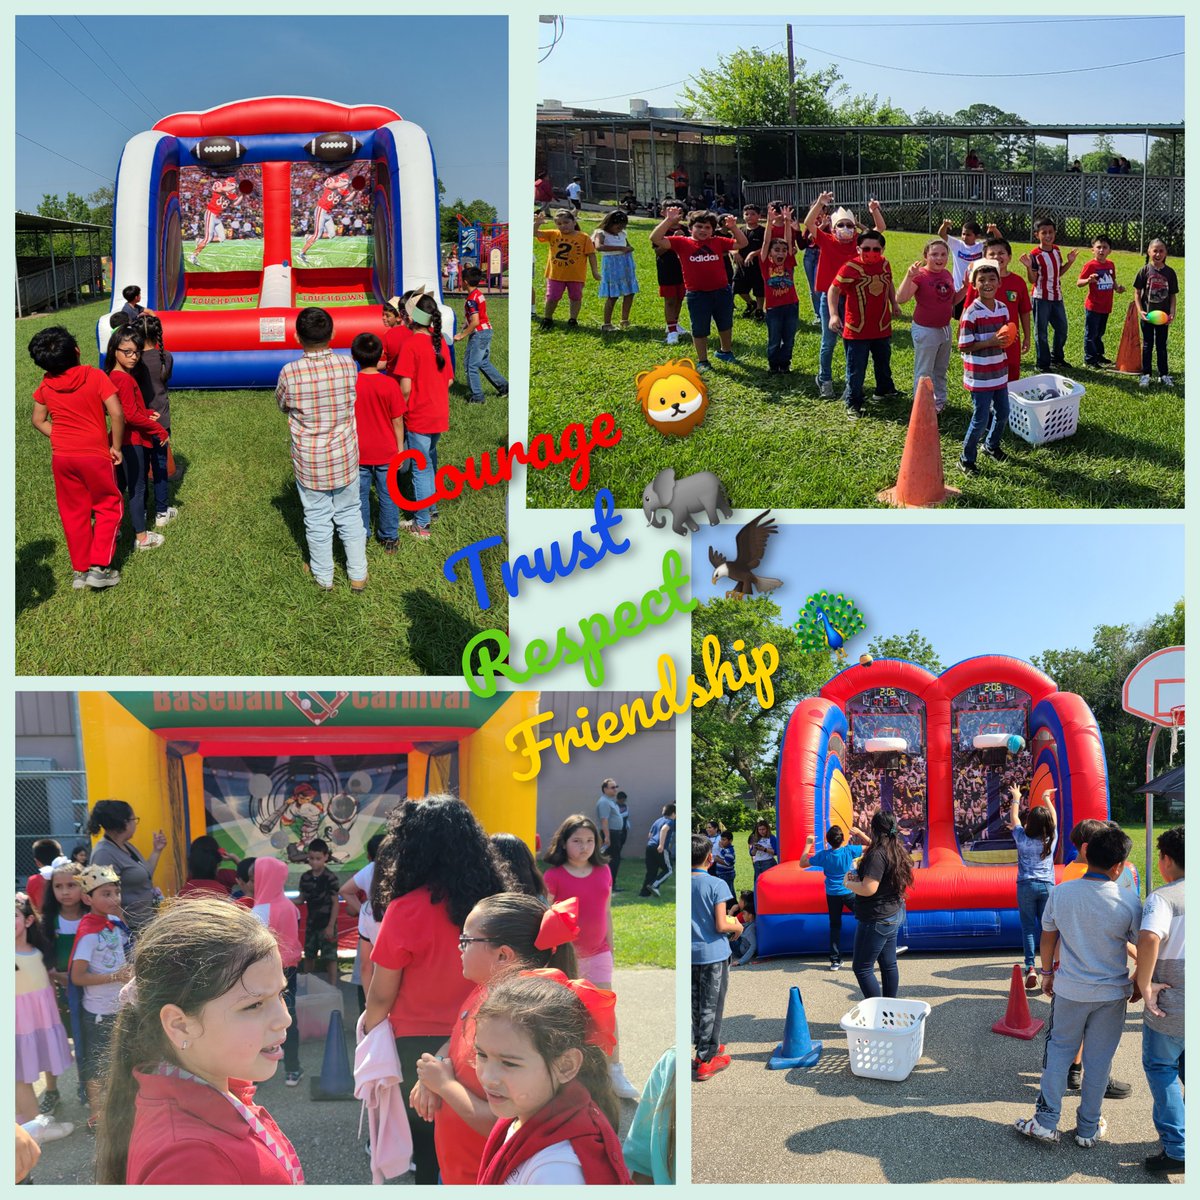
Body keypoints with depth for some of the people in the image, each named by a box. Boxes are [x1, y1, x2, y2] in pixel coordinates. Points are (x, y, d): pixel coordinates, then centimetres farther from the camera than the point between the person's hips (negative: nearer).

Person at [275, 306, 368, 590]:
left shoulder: (290, 373, -19)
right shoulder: (347, 365, -14)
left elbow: (282, 405, 0)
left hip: (310, 460, -1)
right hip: (345, 456, 1)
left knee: (317, 518, 15)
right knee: (350, 514, 18)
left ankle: (323, 576, 31)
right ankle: (358, 575, 27)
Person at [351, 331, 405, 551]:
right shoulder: (390, 385, -14)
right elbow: (397, 422, -8)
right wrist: (400, 448, 5)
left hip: (359, 453, 0)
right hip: (386, 451, 0)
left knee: (360, 495, 15)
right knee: (387, 495, 12)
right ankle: (389, 537, 22)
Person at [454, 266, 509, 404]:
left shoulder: (471, 299, -19)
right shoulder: (479, 294, 10)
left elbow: (475, 322, -24)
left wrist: (461, 335, -16)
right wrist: (463, 331, 18)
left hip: (479, 334, -9)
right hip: (487, 330, 9)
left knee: (471, 365, -1)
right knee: (484, 363, 19)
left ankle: (477, 397, 3)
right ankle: (503, 386, 21)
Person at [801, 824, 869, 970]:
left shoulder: (823, 855, -8)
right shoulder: (850, 851, -13)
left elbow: (802, 863, 4)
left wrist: (808, 844, 9)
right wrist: (860, 833, 4)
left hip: (832, 895, 2)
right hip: (850, 892, -2)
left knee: (835, 926, 9)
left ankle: (835, 960, 10)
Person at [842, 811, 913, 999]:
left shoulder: (877, 855, -23)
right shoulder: (896, 852, 6)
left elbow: (868, 889, -28)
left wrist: (848, 883, -11)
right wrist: (858, 878, 13)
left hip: (877, 919, -10)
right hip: (893, 915, 10)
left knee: (862, 968, -2)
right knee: (889, 964, 15)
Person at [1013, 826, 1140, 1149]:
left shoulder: (1060, 892, -10)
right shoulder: (1127, 903, -16)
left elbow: (1048, 936, 3)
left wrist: (1047, 971, 18)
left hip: (1069, 989, 1)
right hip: (1112, 993, -1)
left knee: (1059, 1050, 15)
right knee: (1098, 1060, 11)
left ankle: (1046, 1121, 15)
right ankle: (1088, 1129, 23)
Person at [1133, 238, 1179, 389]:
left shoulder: (1170, 272, -2)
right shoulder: (1145, 271, -7)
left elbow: (1173, 295, 2)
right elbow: (1137, 293, -3)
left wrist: (1172, 313, -7)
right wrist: (1140, 311, -13)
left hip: (1163, 315, 1)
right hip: (1147, 314, -1)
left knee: (1162, 345, 11)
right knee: (1147, 345, 8)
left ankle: (1163, 375, 20)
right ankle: (1145, 375, 15)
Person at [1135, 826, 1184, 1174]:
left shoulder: (1163, 897, -17)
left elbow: (1149, 939, -35)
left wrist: (1144, 984, -22)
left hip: (1171, 1004, -5)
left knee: (1161, 1066, 11)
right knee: (1189, 1067, 22)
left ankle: (1176, 1149, 7)